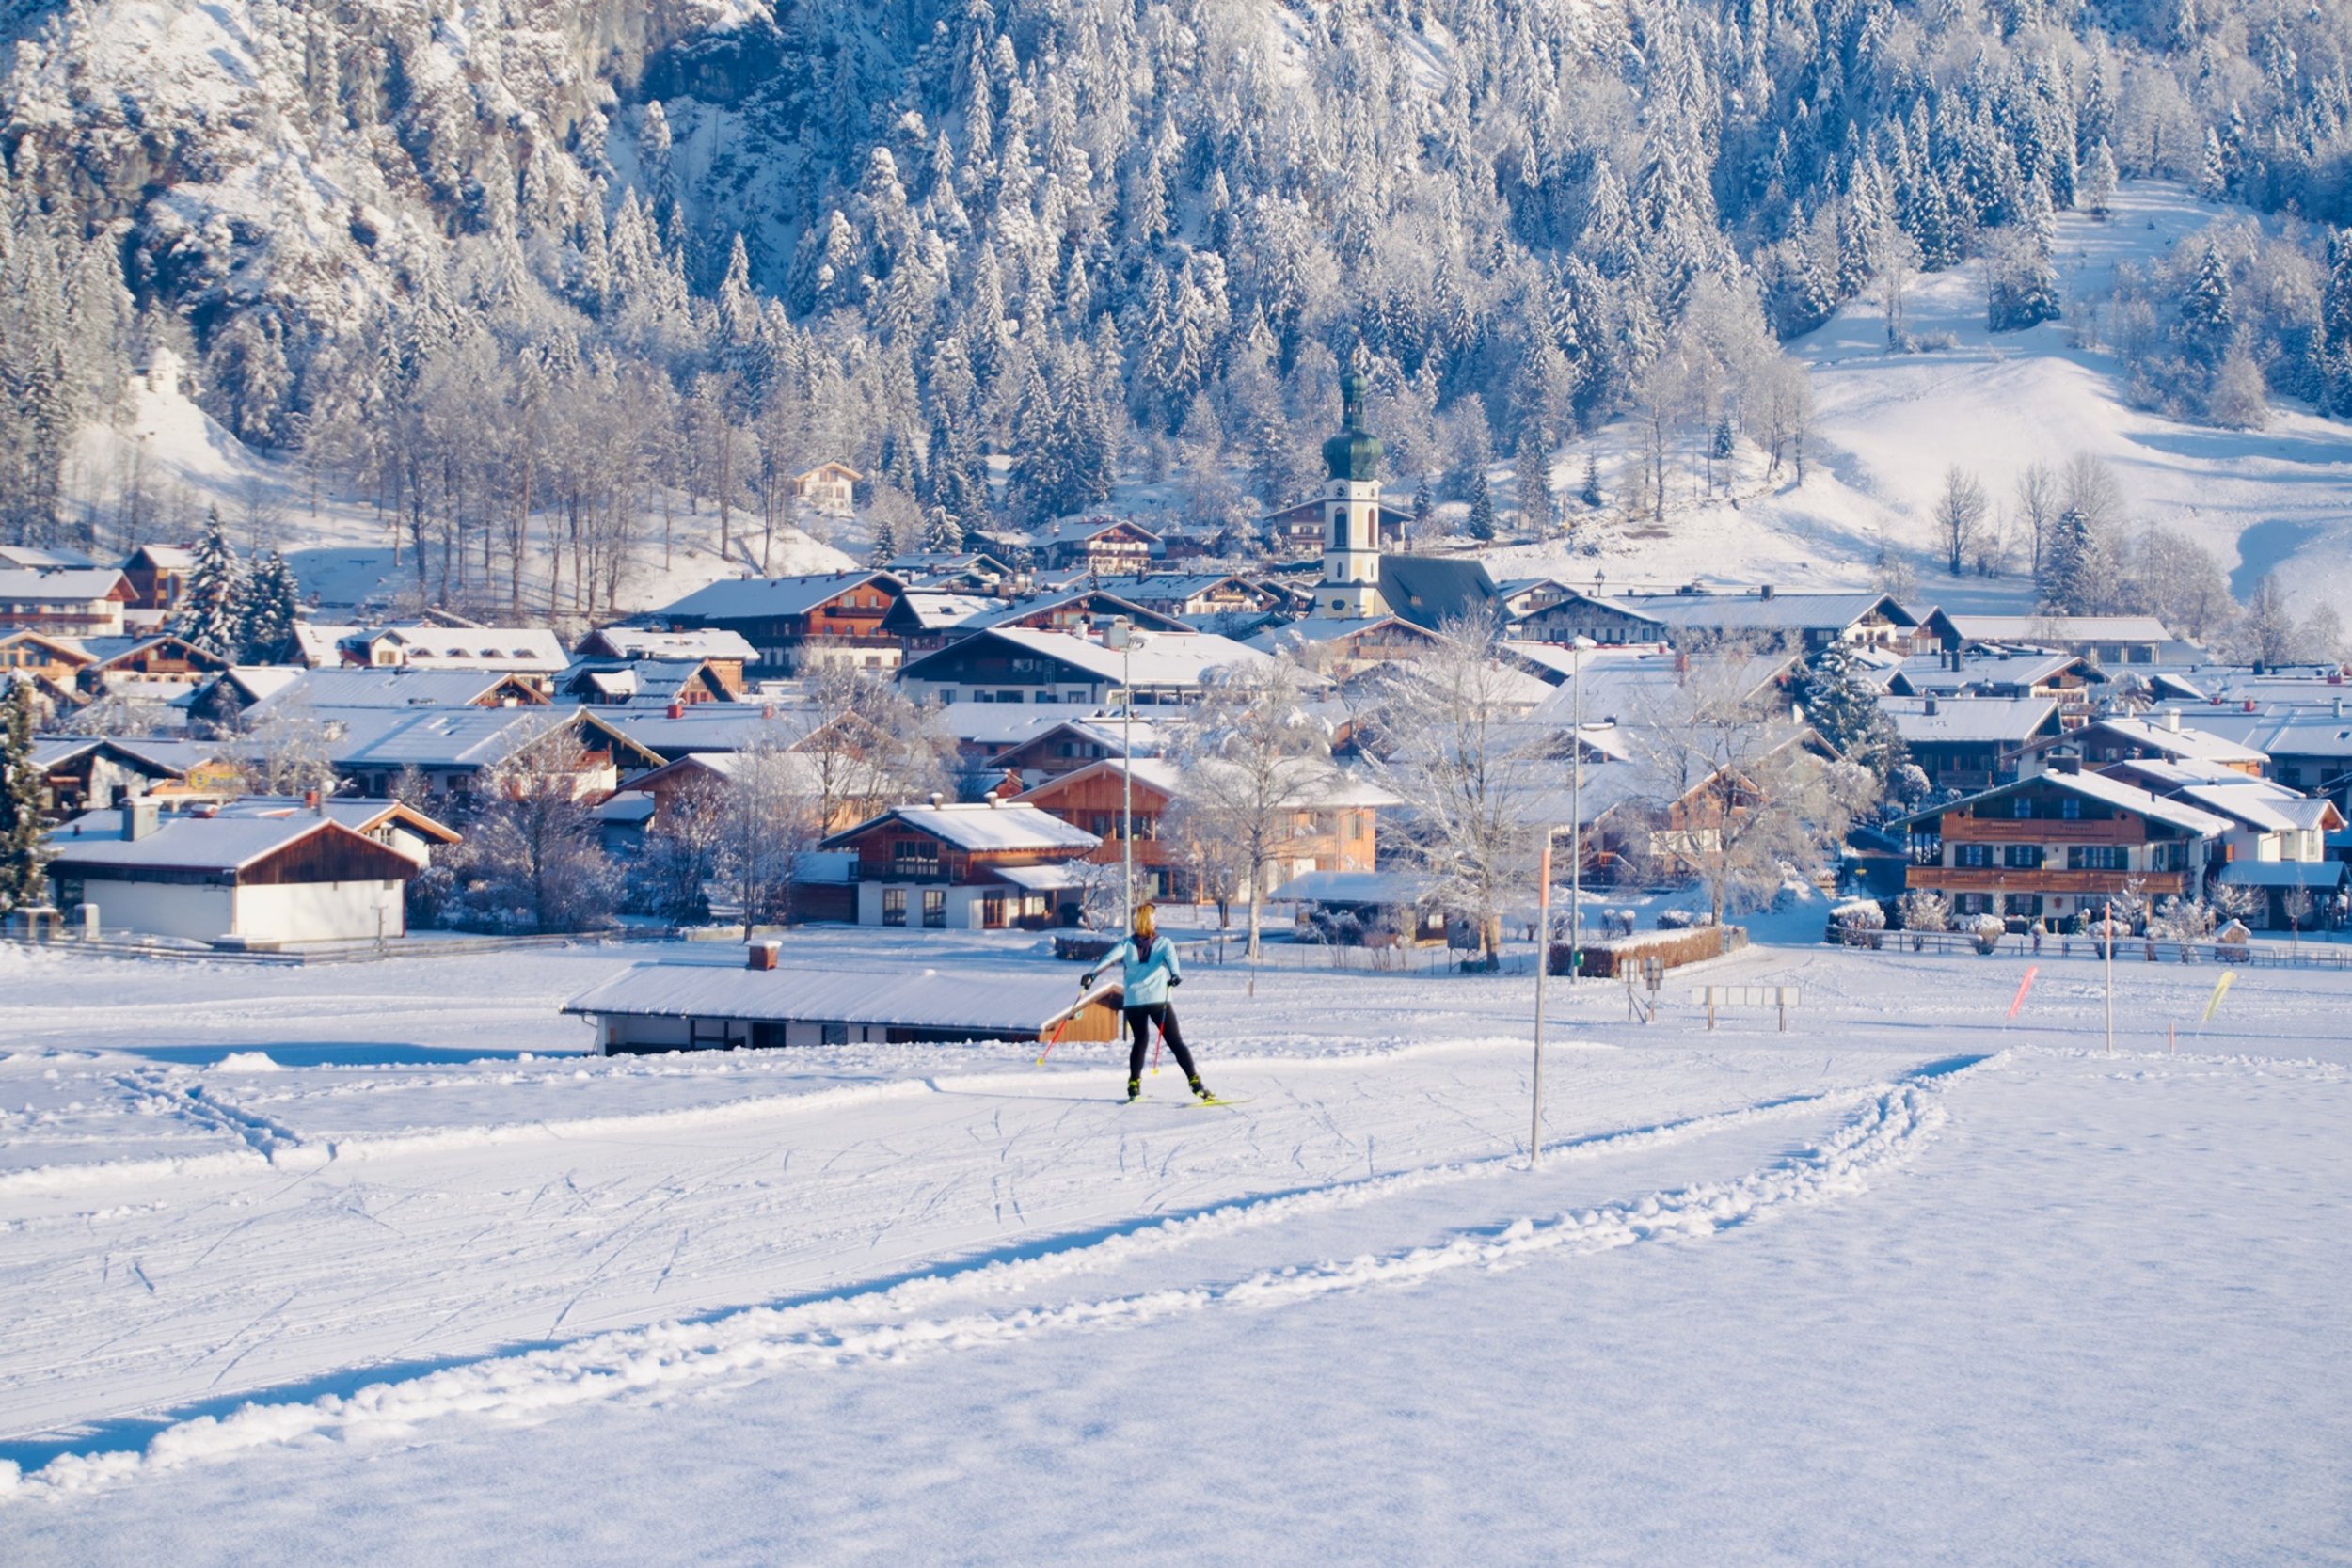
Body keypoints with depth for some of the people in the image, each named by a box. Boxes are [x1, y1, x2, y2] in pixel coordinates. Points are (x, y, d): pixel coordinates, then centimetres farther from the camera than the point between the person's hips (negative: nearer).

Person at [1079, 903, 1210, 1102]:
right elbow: (1170, 957, -13)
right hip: (1158, 999, -2)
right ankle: (1195, 1082, -13)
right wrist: (1176, 975, -31)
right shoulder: (1163, 943, 7)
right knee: (1176, 1042, -1)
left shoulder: (1127, 944, 11)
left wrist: (1092, 974, -16)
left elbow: (1110, 958, -5)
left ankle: (1134, 1085, 16)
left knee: (1140, 1040, 22)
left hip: (1133, 1001, 2)